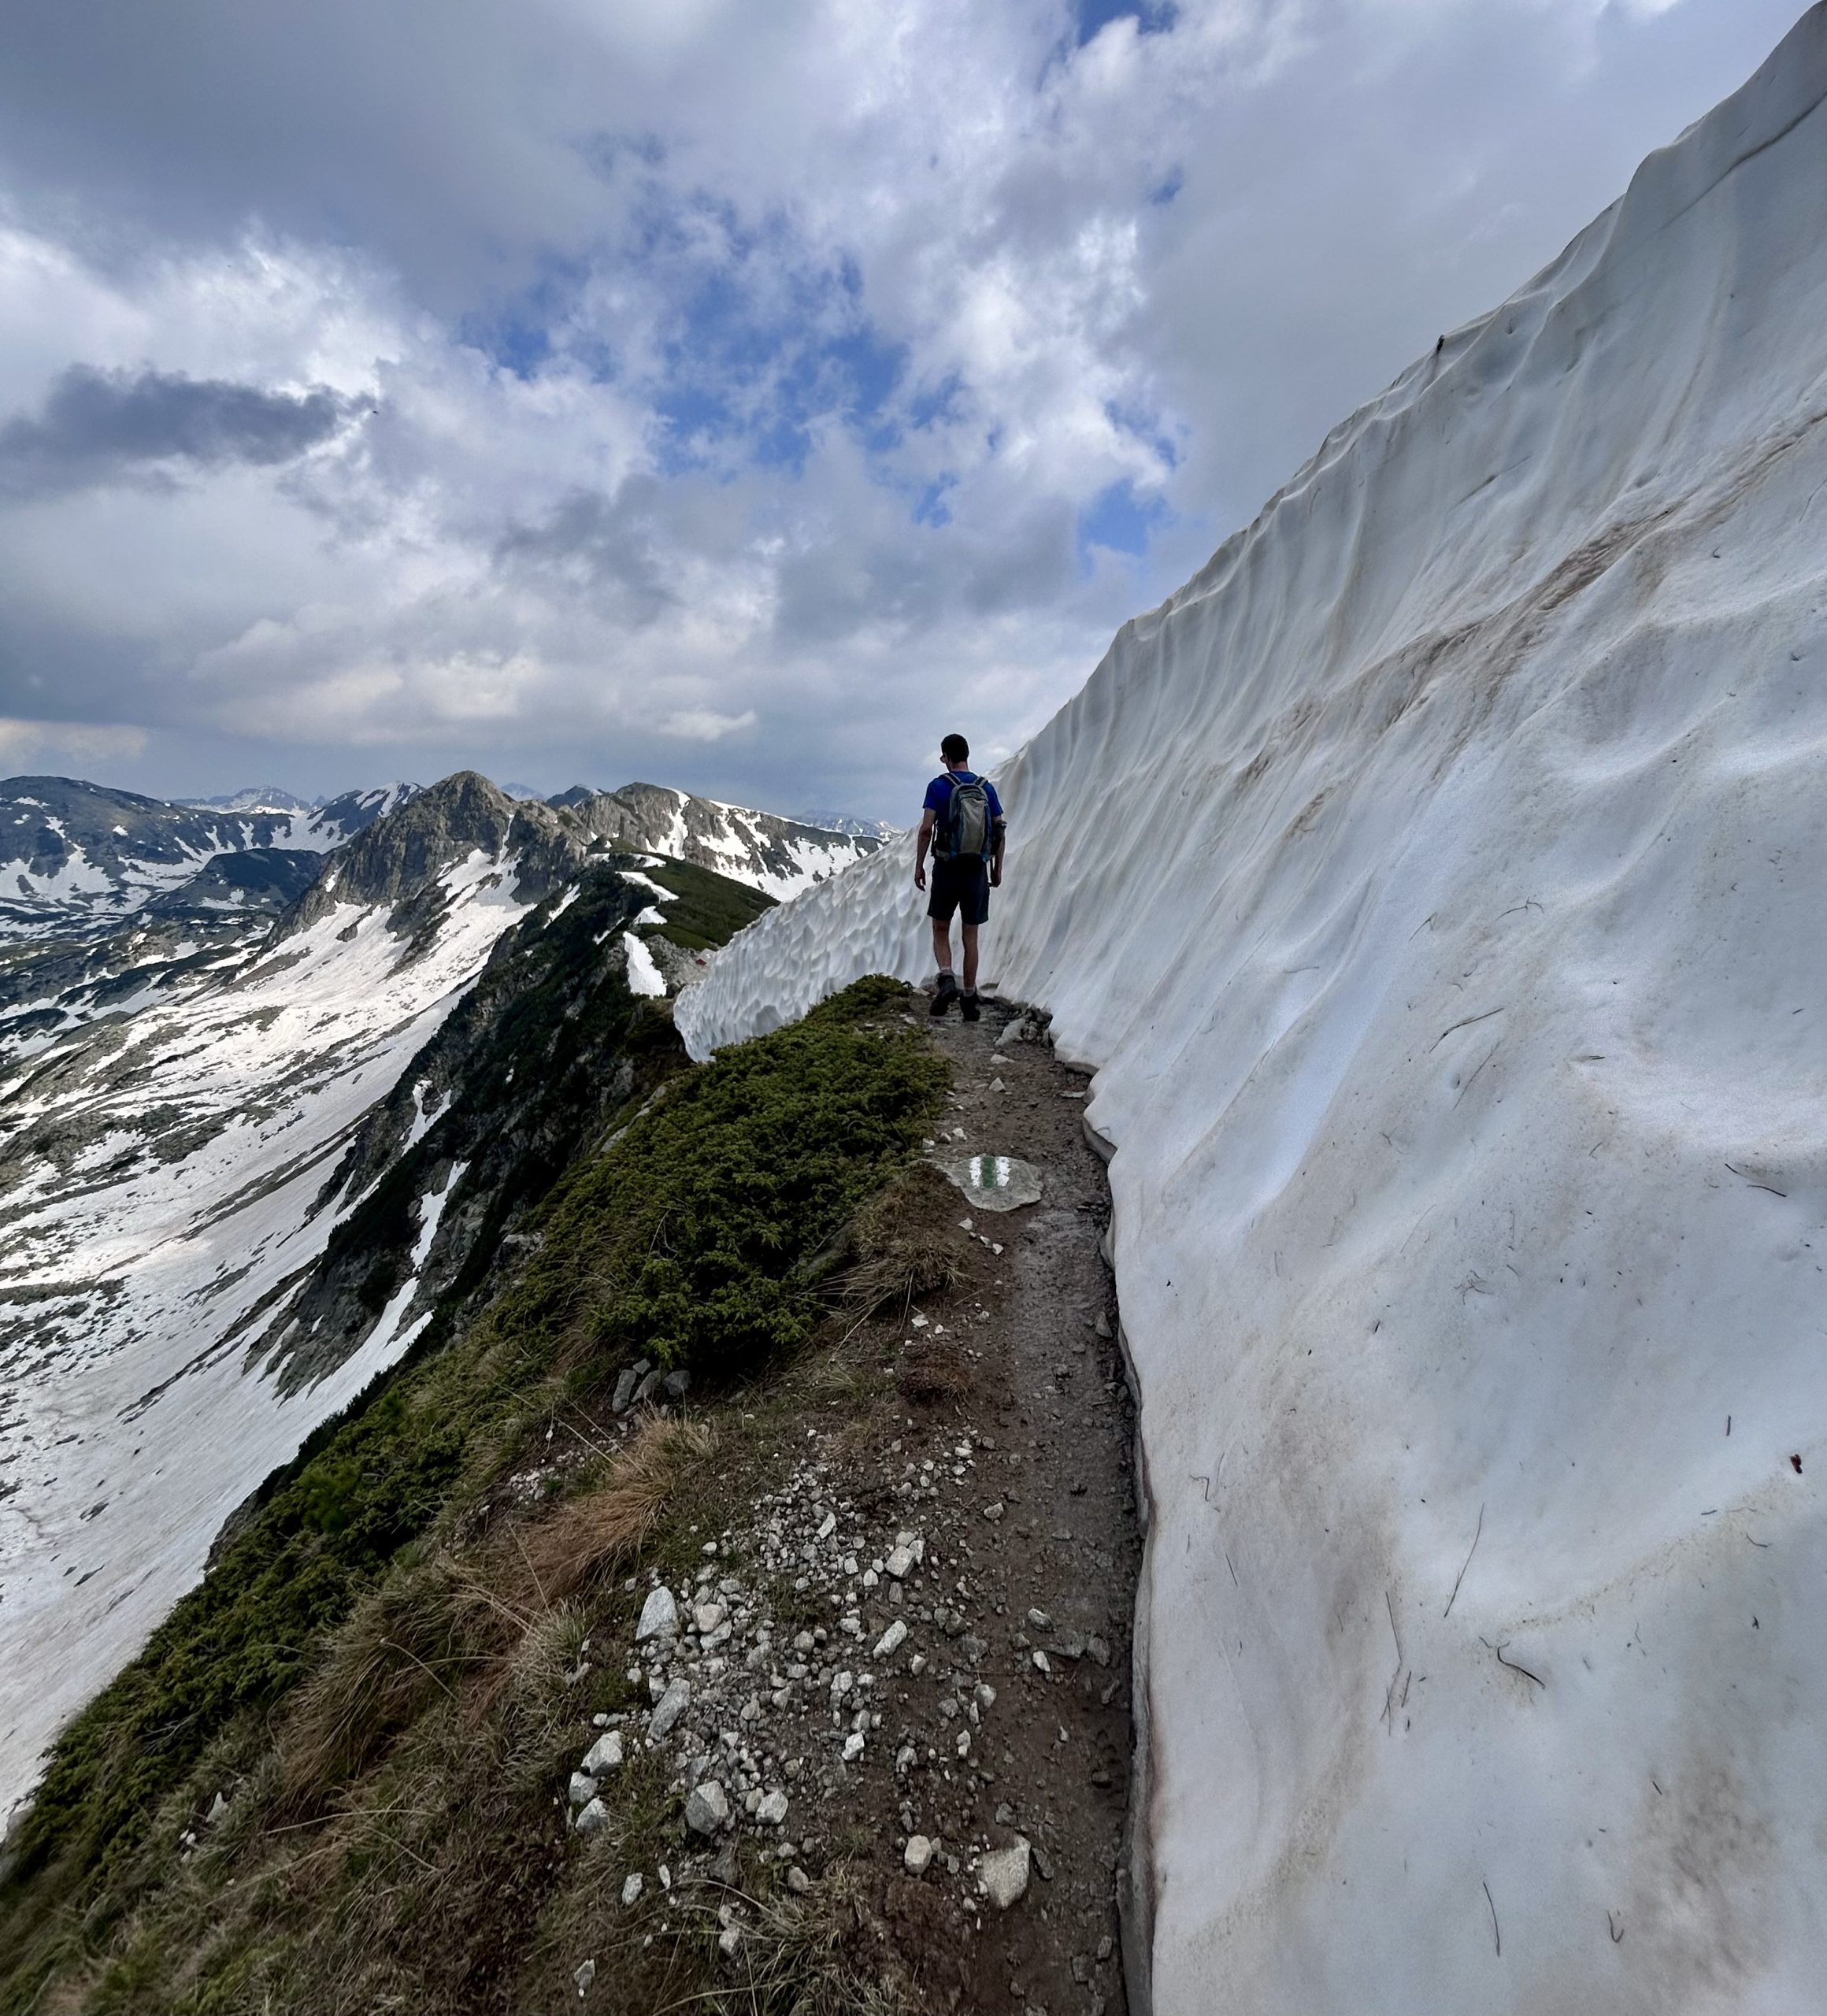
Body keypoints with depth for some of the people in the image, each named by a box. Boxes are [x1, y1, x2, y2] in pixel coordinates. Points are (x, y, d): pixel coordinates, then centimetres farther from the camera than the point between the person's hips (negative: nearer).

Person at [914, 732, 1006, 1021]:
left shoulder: (938, 786, -4)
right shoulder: (986, 787, 5)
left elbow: (926, 829, -12)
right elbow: (1000, 831, 5)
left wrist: (918, 866, -3)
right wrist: (997, 869, 14)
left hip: (947, 868, -2)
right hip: (977, 870, 3)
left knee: (940, 931, 12)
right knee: (970, 936, 9)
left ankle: (947, 979, -11)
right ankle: (969, 998, 11)